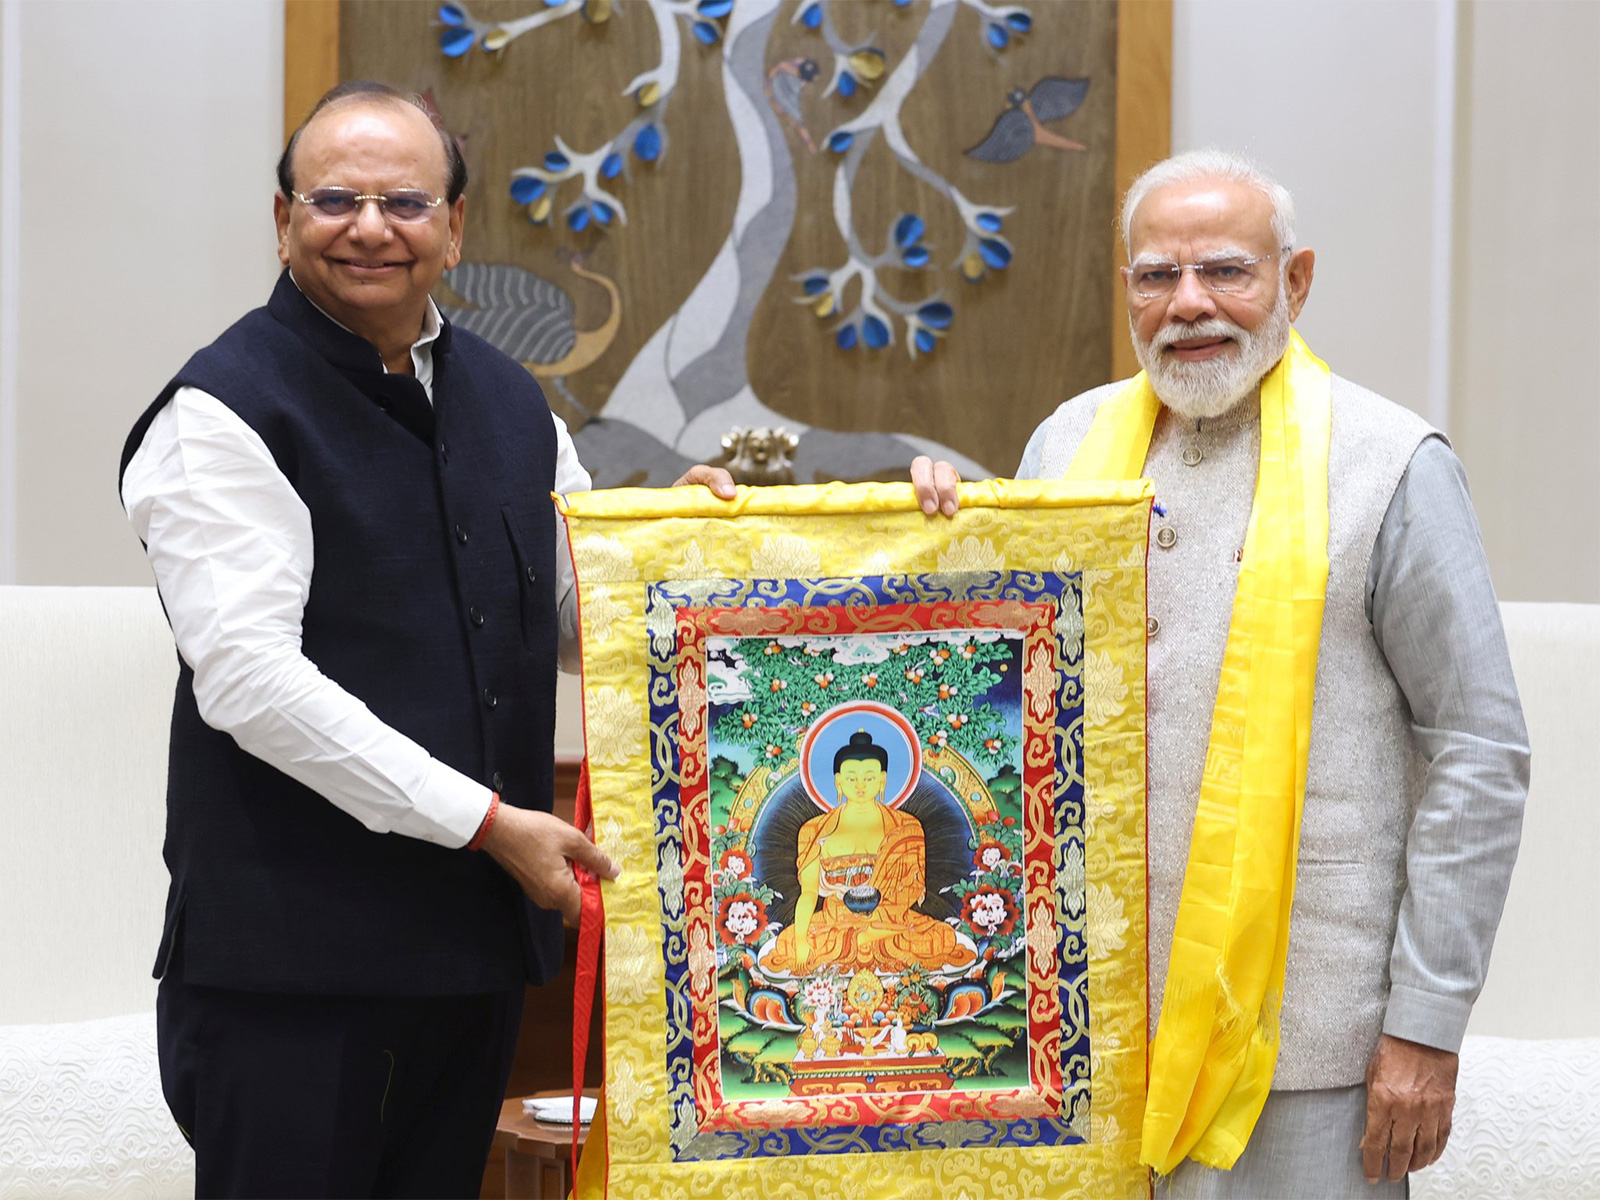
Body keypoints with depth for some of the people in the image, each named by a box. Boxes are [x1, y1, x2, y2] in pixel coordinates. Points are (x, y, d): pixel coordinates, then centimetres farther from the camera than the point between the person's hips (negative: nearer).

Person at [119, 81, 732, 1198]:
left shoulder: (512, 404, 13)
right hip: (288, 946, -6)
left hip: (482, 931, 6)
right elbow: (250, 677, -17)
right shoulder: (223, 412, -8)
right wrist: (486, 821, -17)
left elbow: (587, 623, 22)